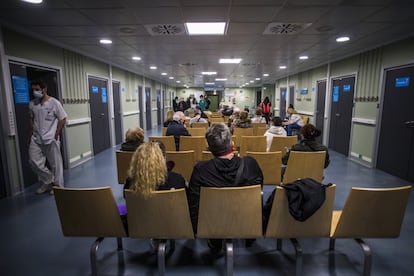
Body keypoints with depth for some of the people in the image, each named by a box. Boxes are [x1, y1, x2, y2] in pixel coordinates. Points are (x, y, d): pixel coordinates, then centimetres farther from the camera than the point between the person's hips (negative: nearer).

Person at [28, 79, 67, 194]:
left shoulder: (54, 103, -9)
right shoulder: (32, 104, 5)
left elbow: (62, 120, -7)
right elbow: (32, 119, 15)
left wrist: (56, 135, -8)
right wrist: (31, 134, 10)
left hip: (51, 139, -5)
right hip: (36, 139, 5)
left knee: (55, 164, 3)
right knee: (34, 161, 3)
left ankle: (57, 186, 19)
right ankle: (48, 181, 22)